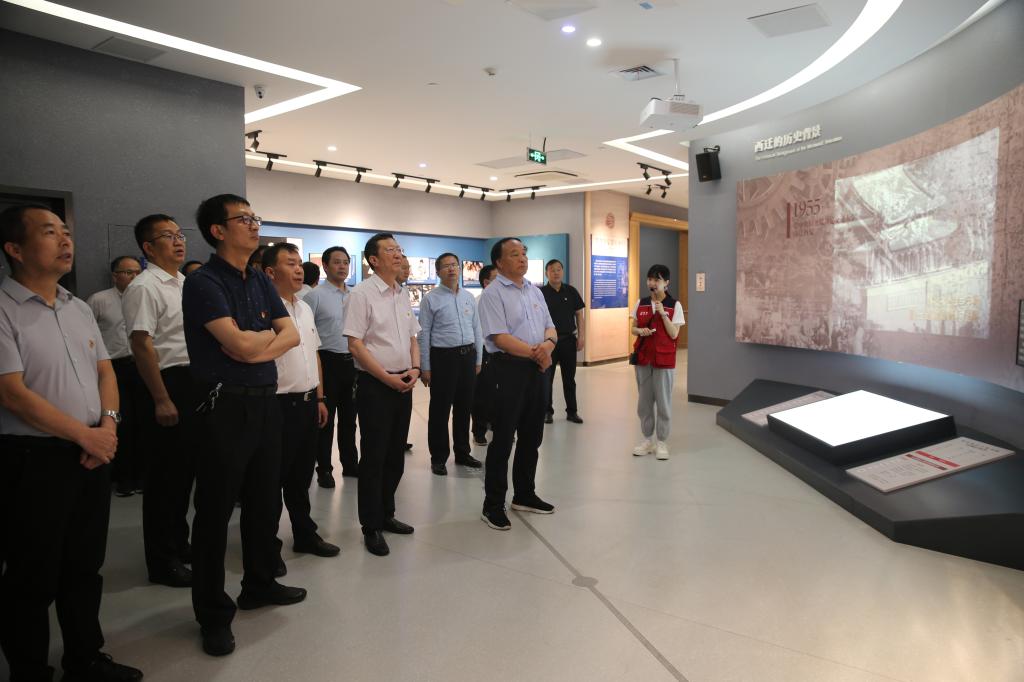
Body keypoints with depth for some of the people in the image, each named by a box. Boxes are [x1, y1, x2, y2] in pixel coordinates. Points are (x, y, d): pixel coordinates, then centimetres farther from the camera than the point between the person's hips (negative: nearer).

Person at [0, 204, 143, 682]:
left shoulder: (79, 309, 10)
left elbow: (105, 371, 13)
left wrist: (108, 424, -4)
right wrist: (86, 435, -14)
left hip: (94, 456, 7)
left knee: (84, 569, 18)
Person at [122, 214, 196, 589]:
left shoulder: (186, 283, 13)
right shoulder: (144, 287, -12)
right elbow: (142, 346, -17)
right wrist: (162, 400, -19)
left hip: (195, 382, 8)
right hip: (168, 383, -8)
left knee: (186, 468, 17)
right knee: (165, 473, 2)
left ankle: (179, 542, 32)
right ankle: (162, 561, 16)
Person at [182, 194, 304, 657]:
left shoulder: (259, 281, 12)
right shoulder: (204, 282, -11)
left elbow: (292, 335, 4)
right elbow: (240, 344, -21)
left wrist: (256, 345, -13)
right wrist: (269, 333, -2)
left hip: (267, 401, 7)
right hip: (227, 406, -7)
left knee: (265, 501, 17)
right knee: (215, 510, 4)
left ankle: (260, 584, 35)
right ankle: (213, 613, 17)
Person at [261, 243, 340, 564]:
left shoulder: (304, 308, 13)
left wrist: (319, 398, 17)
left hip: (308, 402, 8)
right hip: (280, 405, -8)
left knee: (302, 476, 19)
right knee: (274, 479, 5)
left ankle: (305, 534, 32)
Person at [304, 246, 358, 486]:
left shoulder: (354, 296, 9)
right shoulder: (316, 296, -7)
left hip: (352, 362, 5)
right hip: (328, 361, -5)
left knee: (349, 416, 16)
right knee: (326, 417, 5)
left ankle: (350, 463, 29)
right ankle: (324, 469, 19)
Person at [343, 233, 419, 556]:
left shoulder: (403, 295, 11)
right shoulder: (362, 292, -11)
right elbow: (356, 345, -15)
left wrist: (415, 369, -1)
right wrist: (388, 378, -15)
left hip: (404, 383, 7)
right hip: (375, 385, -7)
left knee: (395, 455, 15)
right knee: (373, 457, 2)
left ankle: (386, 514, 31)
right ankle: (371, 527, 14)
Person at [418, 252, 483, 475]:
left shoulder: (469, 297, 10)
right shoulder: (431, 299, -4)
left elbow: (476, 329, 13)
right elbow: (424, 334, -5)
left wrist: (478, 360, 10)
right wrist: (426, 367, -7)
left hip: (467, 356, 5)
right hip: (443, 357, -4)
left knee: (464, 407, 14)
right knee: (440, 409, 3)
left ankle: (462, 453, 29)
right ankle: (438, 457, 17)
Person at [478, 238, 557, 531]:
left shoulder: (535, 291, 14)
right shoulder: (493, 294, -9)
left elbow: (550, 326, 13)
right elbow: (500, 338, -18)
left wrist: (548, 343, -10)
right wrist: (536, 352, -16)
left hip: (537, 368, 7)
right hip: (509, 369, -7)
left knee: (532, 436, 15)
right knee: (503, 438, -1)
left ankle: (524, 495, 31)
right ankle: (493, 504, 12)